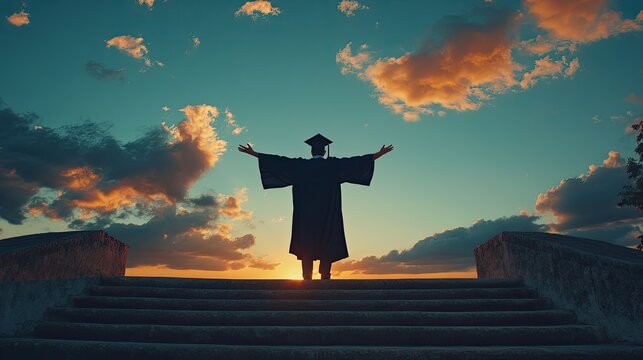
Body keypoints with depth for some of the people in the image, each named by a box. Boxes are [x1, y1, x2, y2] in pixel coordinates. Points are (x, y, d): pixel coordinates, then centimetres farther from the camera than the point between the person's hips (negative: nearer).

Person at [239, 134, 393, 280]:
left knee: (306, 249, 4)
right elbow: (357, 161, 7)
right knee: (327, 249, 3)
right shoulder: (334, 165, 3)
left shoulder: (301, 166, 3)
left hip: (306, 218, 1)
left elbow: (278, 160, 5)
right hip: (328, 217, 0)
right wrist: (379, 154, 16)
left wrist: (254, 153, 13)